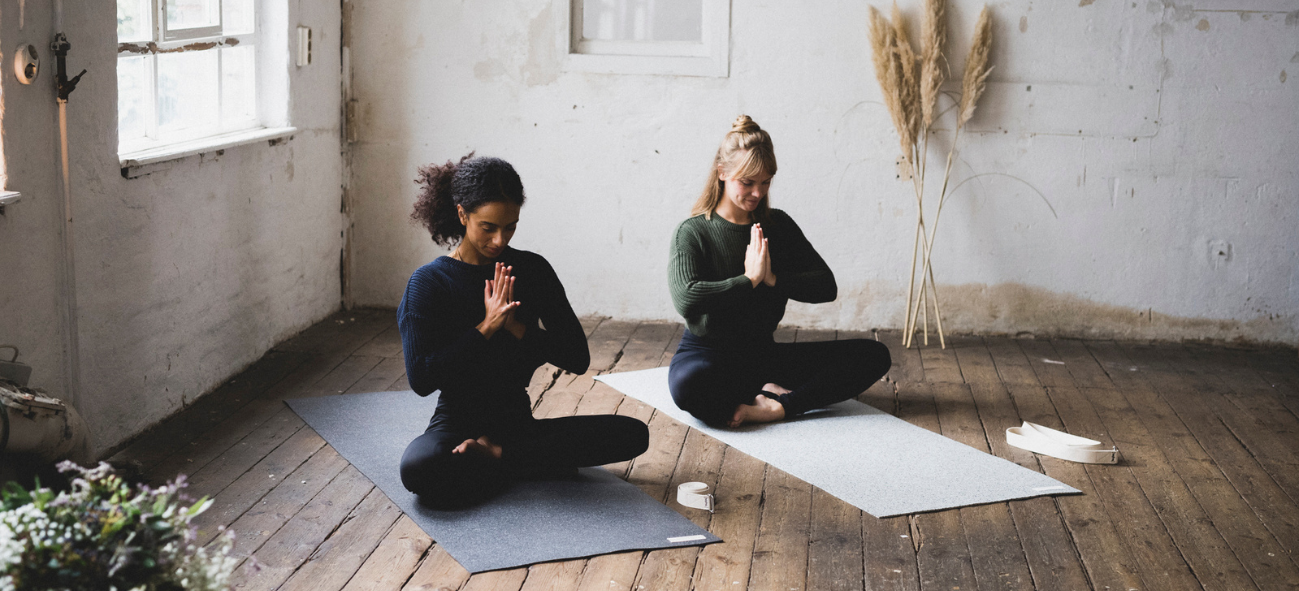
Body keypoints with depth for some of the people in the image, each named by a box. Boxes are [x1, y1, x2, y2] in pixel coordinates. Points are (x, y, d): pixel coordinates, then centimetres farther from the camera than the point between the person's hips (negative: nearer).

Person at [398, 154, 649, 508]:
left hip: (519, 424, 4)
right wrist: (487, 326, -18)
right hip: (458, 424, -4)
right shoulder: (429, 282, -6)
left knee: (633, 434, -16)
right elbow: (420, 379, -15)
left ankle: (496, 455, -15)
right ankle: (531, 466, -14)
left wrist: (518, 328, -15)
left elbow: (578, 358, -1)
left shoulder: (532, 270, 3)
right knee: (417, 467, -38)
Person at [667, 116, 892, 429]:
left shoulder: (779, 225, 7)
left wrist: (774, 279, -15)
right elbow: (686, 300, -25)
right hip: (708, 354, -5)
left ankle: (776, 407, -26)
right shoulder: (693, 231, -7)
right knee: (687, 382, -43)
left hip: (764, 353, 5)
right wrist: (749, 279, -18)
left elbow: (827, 287, 0)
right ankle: (771, 392, -19)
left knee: (875, 355, -11)